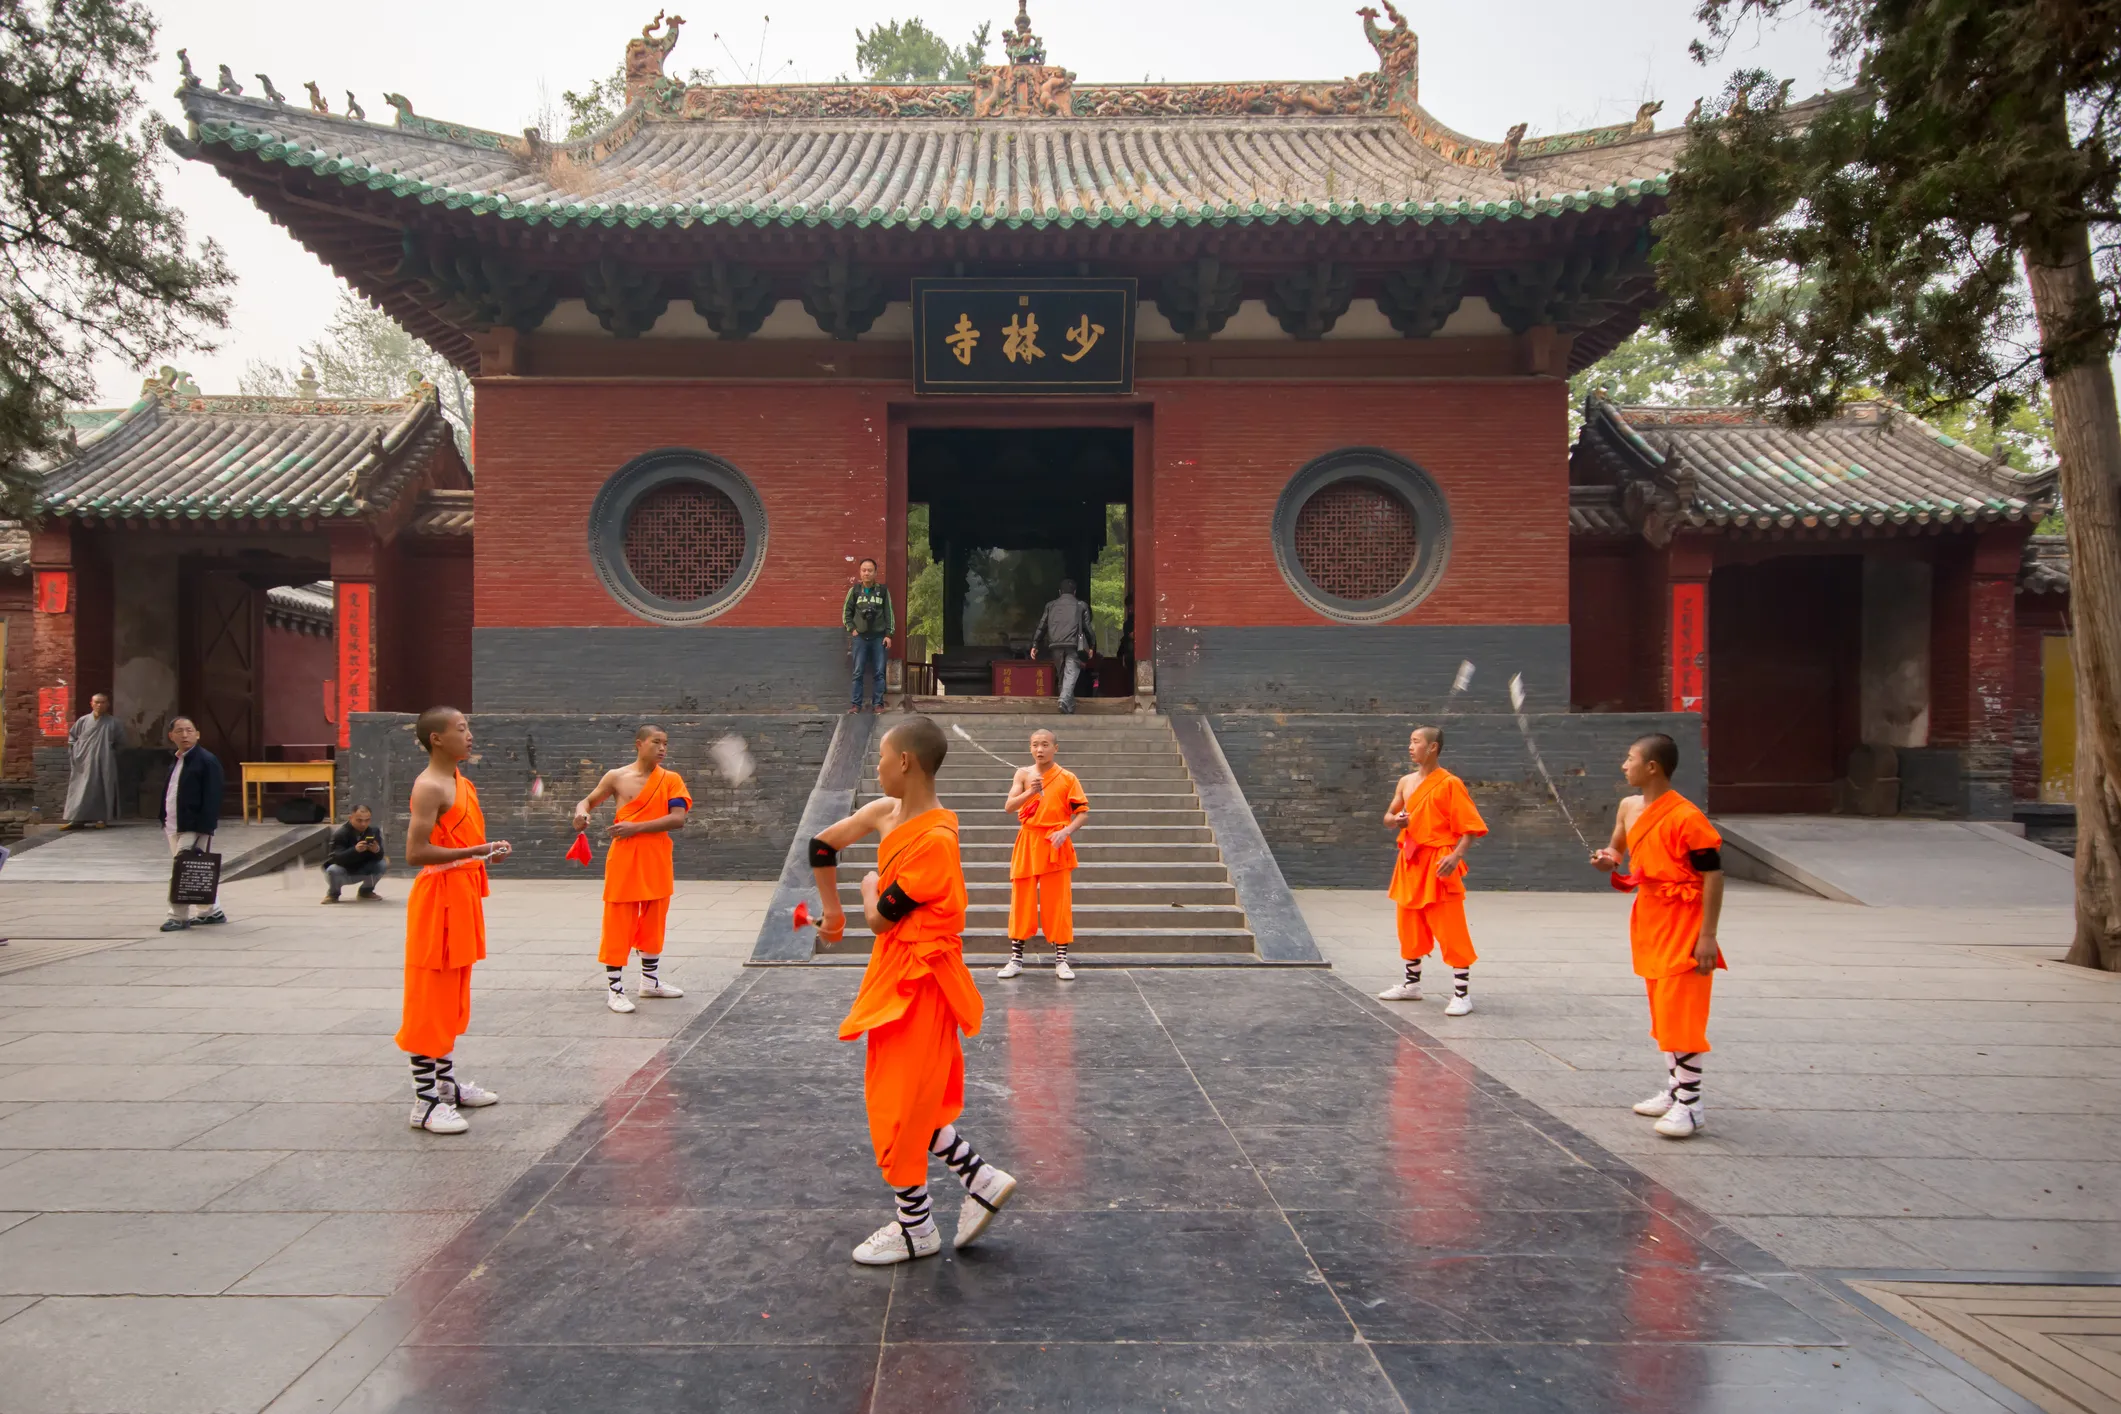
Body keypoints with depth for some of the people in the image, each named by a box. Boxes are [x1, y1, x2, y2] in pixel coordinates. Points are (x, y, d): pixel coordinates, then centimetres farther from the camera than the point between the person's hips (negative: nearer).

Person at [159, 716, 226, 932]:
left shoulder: (206, 761, -11)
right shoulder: (175, 762, 15)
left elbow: (212, 798, -17)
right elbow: (168, 793, 21)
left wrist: (205, 829, -21)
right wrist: (165, 821, 15)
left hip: (194, 828, -8)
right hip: (174, 827, 8)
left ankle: (179, 916, 0)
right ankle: (213, 912, 22)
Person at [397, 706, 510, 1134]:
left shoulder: (461, 783, 13)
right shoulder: (429, 787, -15)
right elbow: (415, 853, -22)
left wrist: (487, 851, 6)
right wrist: (474, 852, -25)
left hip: (462, 897, 10)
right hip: (438, 899, -10)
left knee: (452, 996, 16)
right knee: (430, 997, -4)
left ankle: (447, 1084, 27)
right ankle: (425, 1101, 2)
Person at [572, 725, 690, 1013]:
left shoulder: (671, 780, 0)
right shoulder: (617, 777, -2)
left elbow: (678, 818, -11)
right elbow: (587, 801, 9)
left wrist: (637, 827, -18)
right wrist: (581, 812, -16)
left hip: (657, 861, 3)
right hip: (624, 859, -3)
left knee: (653, 922, 14)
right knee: (618, 923, -1)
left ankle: (650, 980, 29)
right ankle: (614, 988, 7)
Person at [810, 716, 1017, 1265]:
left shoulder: (935, 838, -23)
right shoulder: (886, 812, 2)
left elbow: (880, 918, -18)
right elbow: (822, 845, 16)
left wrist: (870, 886, 1)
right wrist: (832, 911, 21)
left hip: (917, 983, -9)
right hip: (894, 975, 9)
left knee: (899, 1102, 3)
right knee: (909, 1098, 16)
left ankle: (915, 1228, 19)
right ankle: (980, 1180, 25)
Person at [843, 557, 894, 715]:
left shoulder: (883, 591, 0)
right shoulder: (854, 590, 2)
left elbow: (889, 614, 3)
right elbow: (846, 611, 10)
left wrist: (888, 634, -1)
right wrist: (852, 629, 0)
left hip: (879, 637, 0)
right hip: (859, 637, 0)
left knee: (879, 672, 2)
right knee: (858, 672, 2)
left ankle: (878, 703, 9)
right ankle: (856, 704, 6)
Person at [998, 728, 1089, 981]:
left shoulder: (1067, 778, -2)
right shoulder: (1023, 774, 2)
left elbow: (1083, 811, -3)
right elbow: (1009, 806, -9)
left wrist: (1066, 831, -18)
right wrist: (1030, 792, -25)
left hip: (1055, 844, -2)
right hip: (1028, 843, 2)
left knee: (1058, 902, 1)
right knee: (1021, 900, 4)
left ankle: (1061, 960, 9)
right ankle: (1016, 959, 12)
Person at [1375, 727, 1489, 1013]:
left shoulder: (1449, 783, -10)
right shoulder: (1406, 782, 10)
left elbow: (1471, 825, -12)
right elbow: (1388, 816, 20)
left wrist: (1456, 855, -25)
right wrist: (1395, 819, -3)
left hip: (1438, 865, -7)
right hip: (1410, 863, 7)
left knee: (1450, 929, -6)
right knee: (1410, 925, 16)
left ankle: (1462, 994, -1)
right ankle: (1411, 983, 30)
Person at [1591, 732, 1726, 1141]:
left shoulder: (1685, 816, -19)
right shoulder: (1629, 808, 6)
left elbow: (1713, 873, -17)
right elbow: (1620, 850, 23)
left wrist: (1708, 936, -19)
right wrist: (1610, 860, -2)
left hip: (1683, 927, -9)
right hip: (1649, 923, 9)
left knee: (1681, 1014, -7)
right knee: (1662, 1011, 15)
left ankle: (1690, 1105, -1)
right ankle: (1674, 1091, 26)